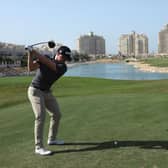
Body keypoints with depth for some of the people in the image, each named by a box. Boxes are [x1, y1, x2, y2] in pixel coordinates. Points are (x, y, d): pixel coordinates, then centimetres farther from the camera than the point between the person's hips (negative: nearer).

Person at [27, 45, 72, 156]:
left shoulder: (63, 67, -9)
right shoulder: (44, 58, -9)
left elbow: (48, 64, -26)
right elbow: (31, 68, -20)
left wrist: (36, 53, -30)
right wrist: (30, 54, -33)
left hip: (47, 92, 5)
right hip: (35, 91, -5)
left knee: (57, 114, 10)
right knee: (41, 116, -19)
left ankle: (52, 139, 31)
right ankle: (39, 147, -17)